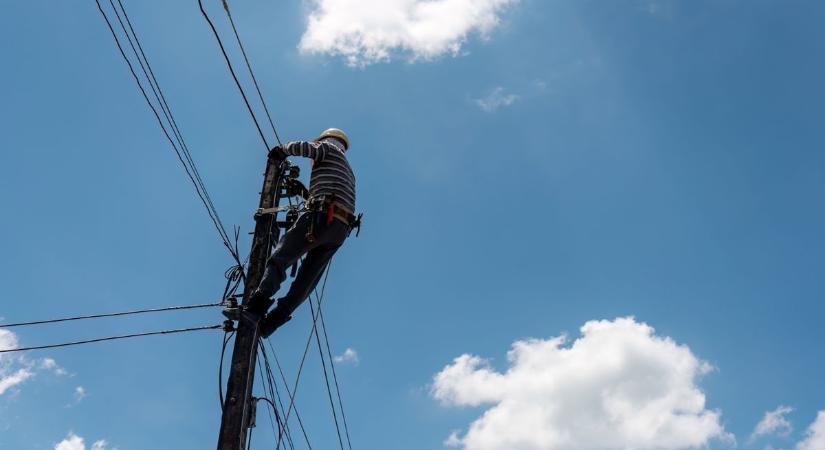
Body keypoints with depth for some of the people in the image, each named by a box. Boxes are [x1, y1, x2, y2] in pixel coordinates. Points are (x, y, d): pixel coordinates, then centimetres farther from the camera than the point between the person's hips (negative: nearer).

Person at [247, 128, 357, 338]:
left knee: (278, 259, -11)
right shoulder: (348, 170, 39)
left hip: (322, 216, -7)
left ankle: (256, 308, -30)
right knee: (306, 279, 4)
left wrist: (283, 150, 13)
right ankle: (273, 320, -7)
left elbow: (306, 147, -5)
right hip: (342, 229, 7)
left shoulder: (328, 148, 16)